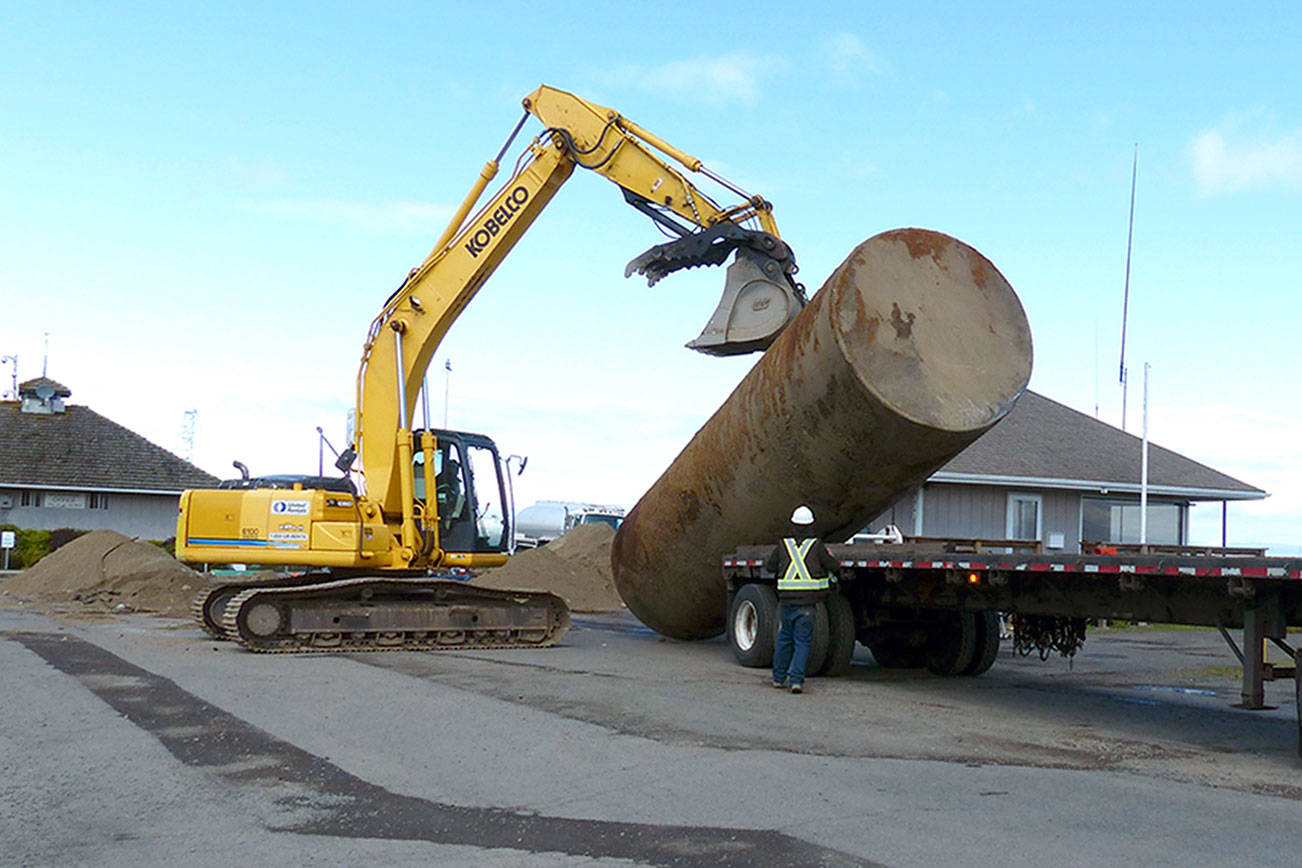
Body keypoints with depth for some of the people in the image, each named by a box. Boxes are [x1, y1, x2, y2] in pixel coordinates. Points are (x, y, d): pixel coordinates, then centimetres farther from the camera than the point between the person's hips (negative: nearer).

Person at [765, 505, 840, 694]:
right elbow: (834, 566, 3)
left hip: (786, 601, 3)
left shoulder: (783, 545, 1)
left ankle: (779, 678, 24)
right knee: (802, 641, 2)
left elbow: (769, 566, 13)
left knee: (784, 638, 16)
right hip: (807, 602, -2)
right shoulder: (816, 545, -4)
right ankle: (796, 679, -8)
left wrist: (767, 558, 34)